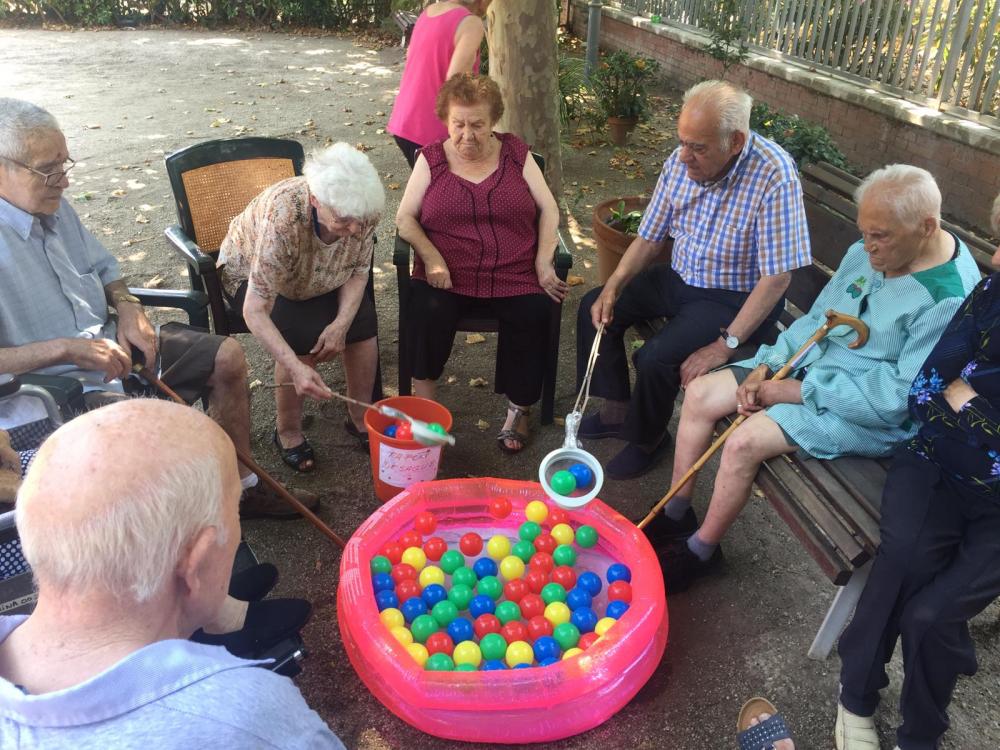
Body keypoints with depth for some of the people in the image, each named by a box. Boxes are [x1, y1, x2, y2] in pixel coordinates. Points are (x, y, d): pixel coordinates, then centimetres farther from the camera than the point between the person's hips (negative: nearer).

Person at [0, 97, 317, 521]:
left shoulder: (54, 208, 4)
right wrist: (66, 348, -27)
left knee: (227, 357, 5)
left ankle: (241, 487, 18)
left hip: (108, 344, 9)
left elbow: (102, 267, 20)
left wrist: (127, 306, 1)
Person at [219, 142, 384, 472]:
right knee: (302, 336, -27)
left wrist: (341, 323, -28)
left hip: (317, 277, 4)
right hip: (251, 274, -4)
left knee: (363, 319, -17)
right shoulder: (282, 217, -42)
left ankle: (359, 417, 4)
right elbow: (255, 312, -40)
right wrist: (296, 368, -50)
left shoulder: (364, 209, -28)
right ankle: (287, 431, -5)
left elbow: (358, 271, -12)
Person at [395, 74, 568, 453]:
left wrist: (543, 262, -5)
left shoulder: (516, 153, 9)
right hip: (447, 273, 0)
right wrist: (431, 257, -13)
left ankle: (519, 409, -4)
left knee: (534, 317, -26)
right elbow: (405, 218, 4)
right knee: (429, 311, -30)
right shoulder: (431, 159, 8)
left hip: (515, 276, 1)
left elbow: (548, 210, 8)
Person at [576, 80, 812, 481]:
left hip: (733, 298, -7)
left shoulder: (775, 176, -27)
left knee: (655, 359, -25)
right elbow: (650, 237, 3)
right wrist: (613, 287, -11)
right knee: (596, 307, 0)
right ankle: (616, 410, 17)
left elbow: (776, 277, -25)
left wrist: (726, 344, -27)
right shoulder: (681, 161, -9)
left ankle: (647, 439, 7)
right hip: (680, 278, 7)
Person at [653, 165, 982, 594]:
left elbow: (899, 397, -24)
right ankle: (675, 515, 13)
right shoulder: (865, 253, 0)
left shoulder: (951, 299, -24)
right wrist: (767, 366, -6)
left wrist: (799, 391, -21)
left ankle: (700, 551, 0)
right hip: (811, 363, 8)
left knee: (744, 441, -25)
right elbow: (817, 318, 9)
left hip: (871, 416, -8)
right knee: (700, 394, -4)